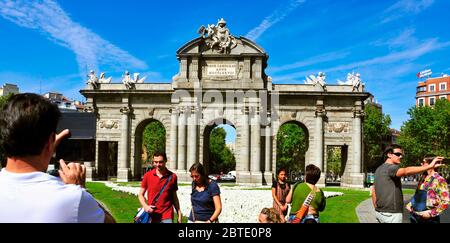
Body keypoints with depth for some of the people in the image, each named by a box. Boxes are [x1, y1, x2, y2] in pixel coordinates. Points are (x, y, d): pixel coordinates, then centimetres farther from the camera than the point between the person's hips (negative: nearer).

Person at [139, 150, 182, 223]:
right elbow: (141, 194, 7)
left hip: (167, 217, -1)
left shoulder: (172, 176, -1)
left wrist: (179, 214, 5)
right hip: (152, 215, 1)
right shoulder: (147, 175, 0)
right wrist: (145, 206, -11)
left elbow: (174, 197, 7)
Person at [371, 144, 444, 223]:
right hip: (391, 214, -9)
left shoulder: (379, 170, 14)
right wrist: (430, 166, -43)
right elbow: (406, 171, -35)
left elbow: (373, 191, 18)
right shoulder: (390, 168, -14)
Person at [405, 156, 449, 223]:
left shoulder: (439, 180, -11)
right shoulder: (423, 178, 8)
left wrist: (431, 213, -19)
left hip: (429, 219, -6)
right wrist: (410, 204, 7)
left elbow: (446, 202, -14)